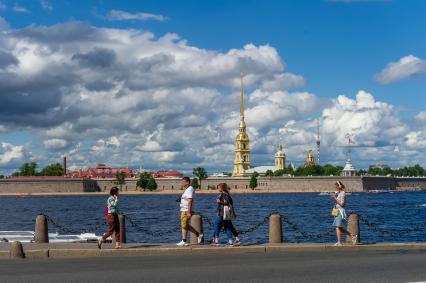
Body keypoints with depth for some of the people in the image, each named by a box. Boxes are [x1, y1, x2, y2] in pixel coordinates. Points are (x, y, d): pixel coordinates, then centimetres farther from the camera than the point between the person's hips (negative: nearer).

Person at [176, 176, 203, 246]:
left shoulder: (189, 189, -14)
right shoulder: (187, 189, 17)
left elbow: (190, 201, -21)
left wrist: (188, 212, -25)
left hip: (186, 210, -10)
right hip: (184, 210, 10)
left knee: (184, 225, -5)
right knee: (186, 226, 13)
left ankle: (184, 241, 0)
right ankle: (198, 235, 18)